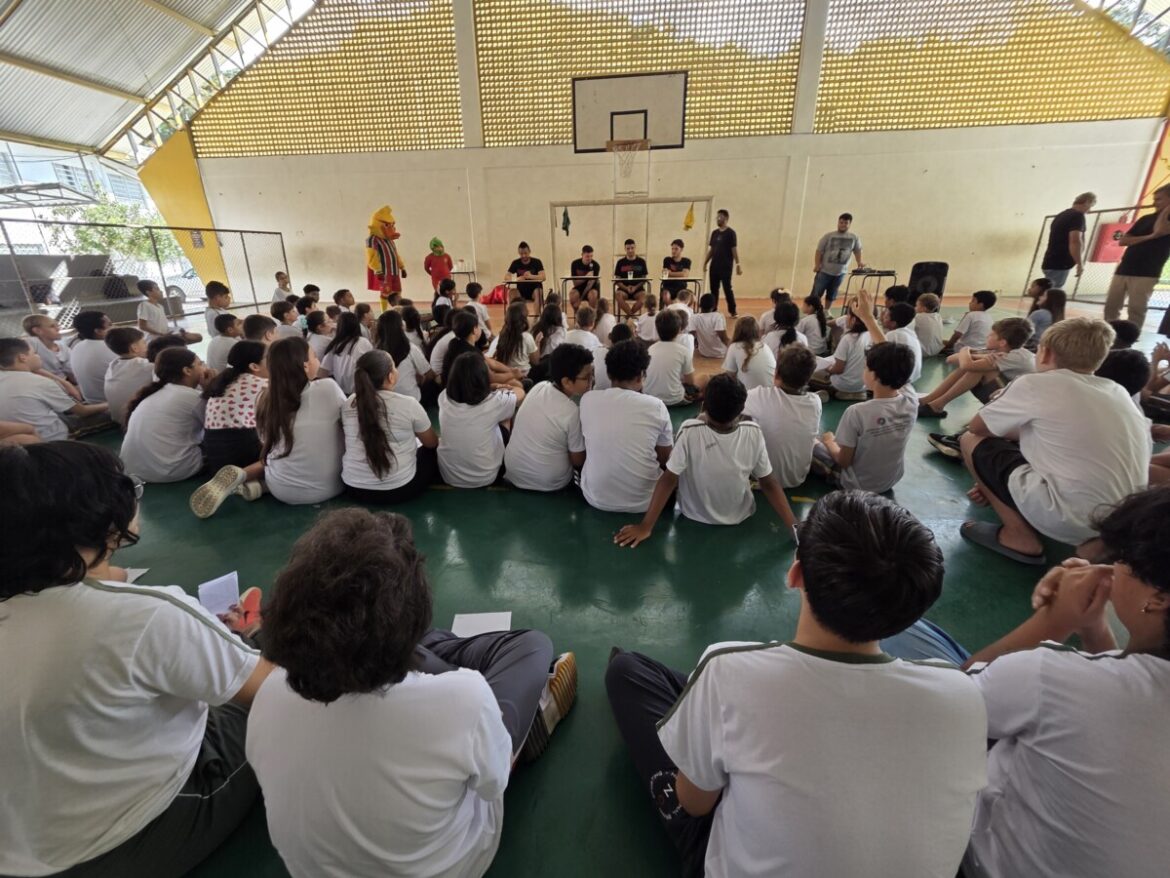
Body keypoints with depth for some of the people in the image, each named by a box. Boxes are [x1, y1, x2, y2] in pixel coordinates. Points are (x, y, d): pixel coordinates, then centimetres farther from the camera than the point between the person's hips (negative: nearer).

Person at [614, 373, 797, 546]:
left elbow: (668, 480, -24)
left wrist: (645, 526, -18)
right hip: (740, 516, 2)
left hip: (695, 515, -2)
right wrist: (794, 526, -8)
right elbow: (769, 484, -16)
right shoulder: (754, 433, -20)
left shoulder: (690, 431, -28)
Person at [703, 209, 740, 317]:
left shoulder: (730, 232, -5)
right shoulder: (714, 232, 11)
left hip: (726, 266, -6)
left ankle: (732, 311, 2)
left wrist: (738, 264, -15)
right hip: (714, 265, 6)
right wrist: (705, 262, 12)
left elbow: (734, 249, -9)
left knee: (727, 288, -5)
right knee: (714, 289, 8)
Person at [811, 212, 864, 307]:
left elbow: (857, 250, 14)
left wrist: (859, 263, 4)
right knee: (816, 294, -2)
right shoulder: (828, 235, -5)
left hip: (840, 272, 3)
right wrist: (817, 265, -14)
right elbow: (819, 251, -5)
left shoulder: (854, 237, 3)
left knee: (831, 295, 12)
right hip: (824, 271, -3)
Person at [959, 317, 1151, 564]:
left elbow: (976, 427, 6)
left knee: (971, 441, 6)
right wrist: (996, 482, 25)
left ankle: (1019, 537, 3)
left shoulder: (1035, 384, -7)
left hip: (1071, 520, -8)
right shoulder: (1119, 393, 12)